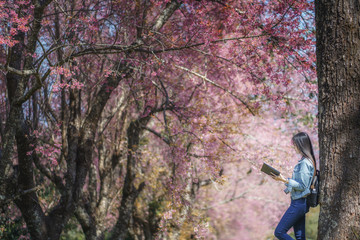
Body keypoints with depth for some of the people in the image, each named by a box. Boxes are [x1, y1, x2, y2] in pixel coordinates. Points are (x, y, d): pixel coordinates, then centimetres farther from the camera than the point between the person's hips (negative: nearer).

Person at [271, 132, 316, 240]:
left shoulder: (305, 163, -18)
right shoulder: (307, 160, 13)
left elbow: (302, 186, -20)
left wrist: (284, 180, -19)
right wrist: (285, 179, 17)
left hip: (299, 203, -10)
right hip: (301, 202, 10)